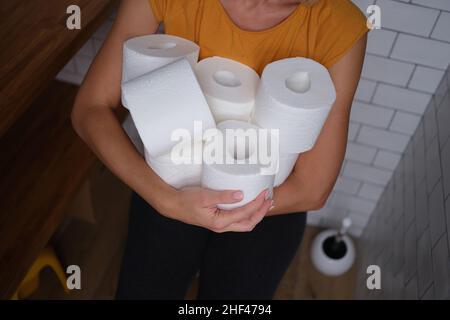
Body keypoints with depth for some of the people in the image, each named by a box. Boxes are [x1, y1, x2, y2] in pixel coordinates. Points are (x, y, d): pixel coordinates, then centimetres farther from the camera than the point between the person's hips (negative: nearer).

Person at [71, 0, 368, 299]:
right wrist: (167, 200, -34)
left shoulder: (340, 27, -24)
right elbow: (89, 109, -18)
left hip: (271, 198, 0)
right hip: (174, 182, 1)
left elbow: (312, 190, -19)